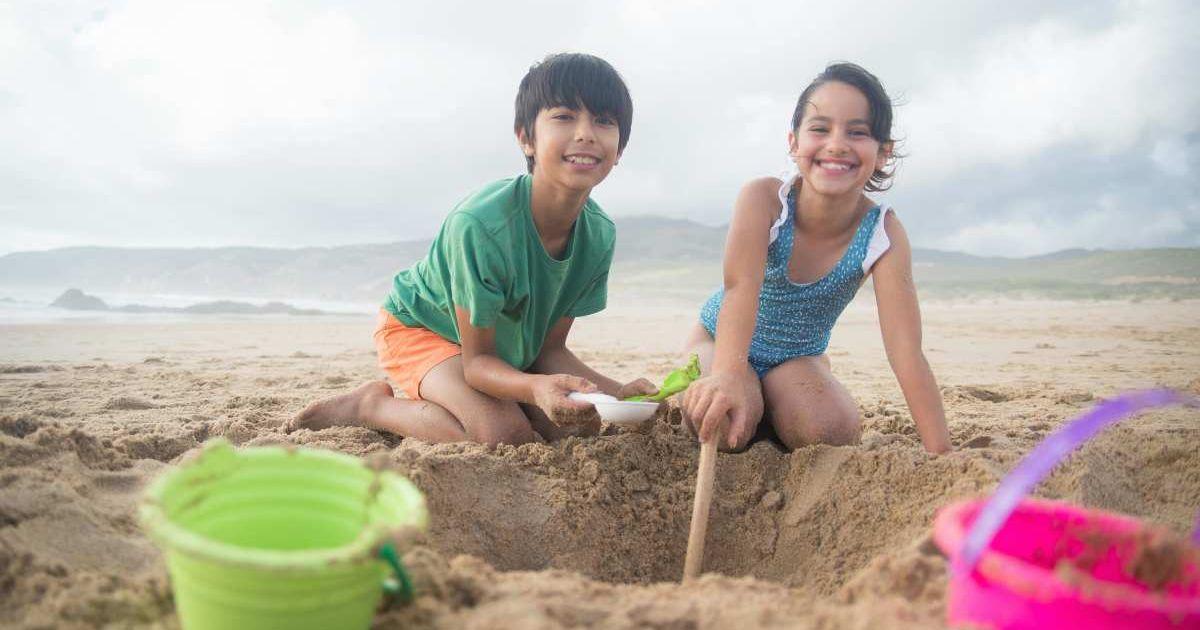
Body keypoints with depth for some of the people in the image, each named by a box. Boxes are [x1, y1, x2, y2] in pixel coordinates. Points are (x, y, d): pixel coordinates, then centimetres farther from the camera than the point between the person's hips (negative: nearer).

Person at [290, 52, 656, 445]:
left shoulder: (600, 234, -18)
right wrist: (536, 388, -49)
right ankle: (370, 406, -4)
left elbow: (551, 349, -11)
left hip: (508, 345, 7)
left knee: (581, 428, -4)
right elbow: (476, 360, -29)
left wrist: (614, 391, -29)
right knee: (506, 435, -28)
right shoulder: (479, 224, -36)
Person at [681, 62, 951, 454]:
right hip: (720, 341, -1)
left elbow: (906, 352, -28)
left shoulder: (883, 233, -23)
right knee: (728, 420, -31)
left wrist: (943, 456, -36)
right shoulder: (763, 198, -28)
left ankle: (769, 411, 7)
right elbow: (740, 289, -45)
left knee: (834, 432, -26)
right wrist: (728, 374, -64)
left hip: (798, 357, 2)